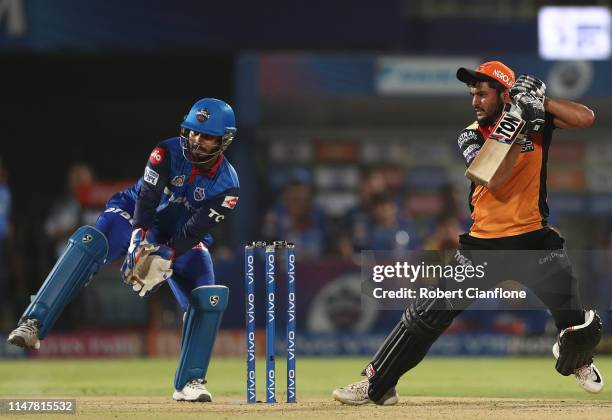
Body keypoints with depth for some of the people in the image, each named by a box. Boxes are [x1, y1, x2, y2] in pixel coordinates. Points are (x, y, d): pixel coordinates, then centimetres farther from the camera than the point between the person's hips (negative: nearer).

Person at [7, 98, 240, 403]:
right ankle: (33, 324, -41)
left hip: (183, 240, 2)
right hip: (135, 219, -2)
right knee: (88, 241, -32)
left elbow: (196, 230, -25)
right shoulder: (168, 153, -21)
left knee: (208, 298, -19)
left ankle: (189, 382, -5)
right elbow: (145, 200, -30)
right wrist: (141, 243, -45)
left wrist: (166, 258, -39)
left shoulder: (227, 186, -18)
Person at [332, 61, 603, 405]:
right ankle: (376, 384, 5)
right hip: (483, 243, 1)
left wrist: (540, 102, -19)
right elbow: (494, 180, -19)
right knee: (426, 315, -4)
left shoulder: (538, 119, -1)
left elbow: (586, 118, -14)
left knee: (580, 324, -9)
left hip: (534, 239, -1)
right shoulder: (472, 136, -1)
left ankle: (578, 360, 27)